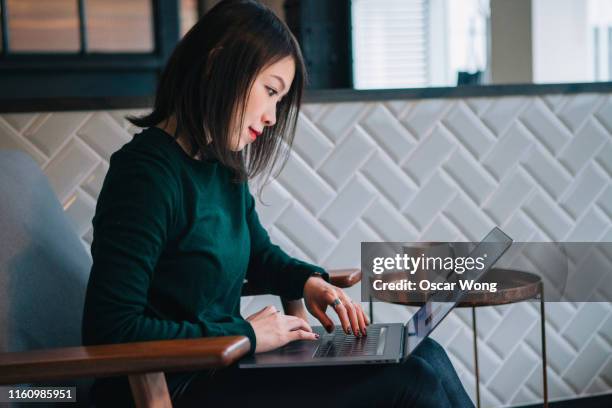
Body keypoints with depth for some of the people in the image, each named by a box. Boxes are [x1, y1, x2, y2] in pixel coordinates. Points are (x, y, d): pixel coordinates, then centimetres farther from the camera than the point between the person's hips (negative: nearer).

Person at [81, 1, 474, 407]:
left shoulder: (224, 166, 7)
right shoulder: (148, 174, -20)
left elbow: (260, 252, 25)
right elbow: (110, 331, -25)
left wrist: (310, 280, 3)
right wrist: (246, 334, -20)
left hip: (222, 369, 9)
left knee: (424, 358, -1)